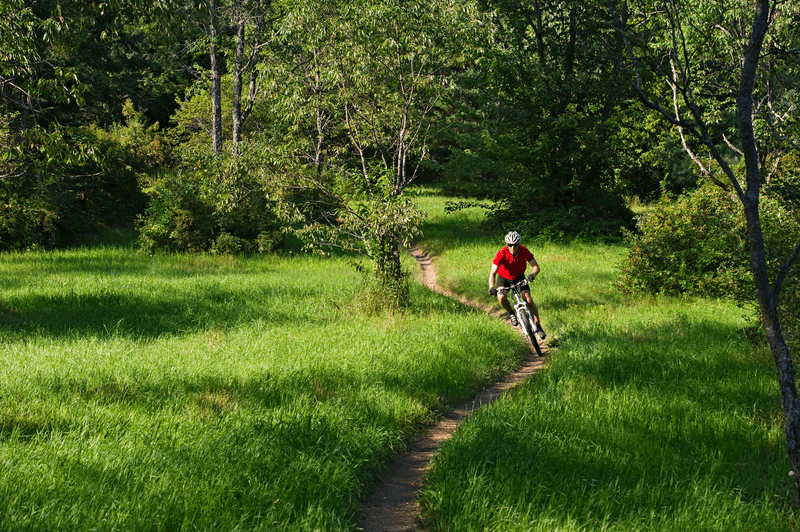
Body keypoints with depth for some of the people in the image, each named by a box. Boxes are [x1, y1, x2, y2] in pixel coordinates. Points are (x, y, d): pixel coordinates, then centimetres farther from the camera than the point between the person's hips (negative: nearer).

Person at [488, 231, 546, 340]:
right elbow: (493, 273, -36)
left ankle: (538, 326, -6)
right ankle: (511, 312, 7)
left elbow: (536, 266, -23)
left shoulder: (524, 251, -25)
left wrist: (533, 274, -47)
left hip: (519, 277, 1)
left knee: (528, 299, -17)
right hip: (504, 278, -1)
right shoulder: (501, 254, -31)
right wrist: (491, 288, -53)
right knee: (501, 298, -26)